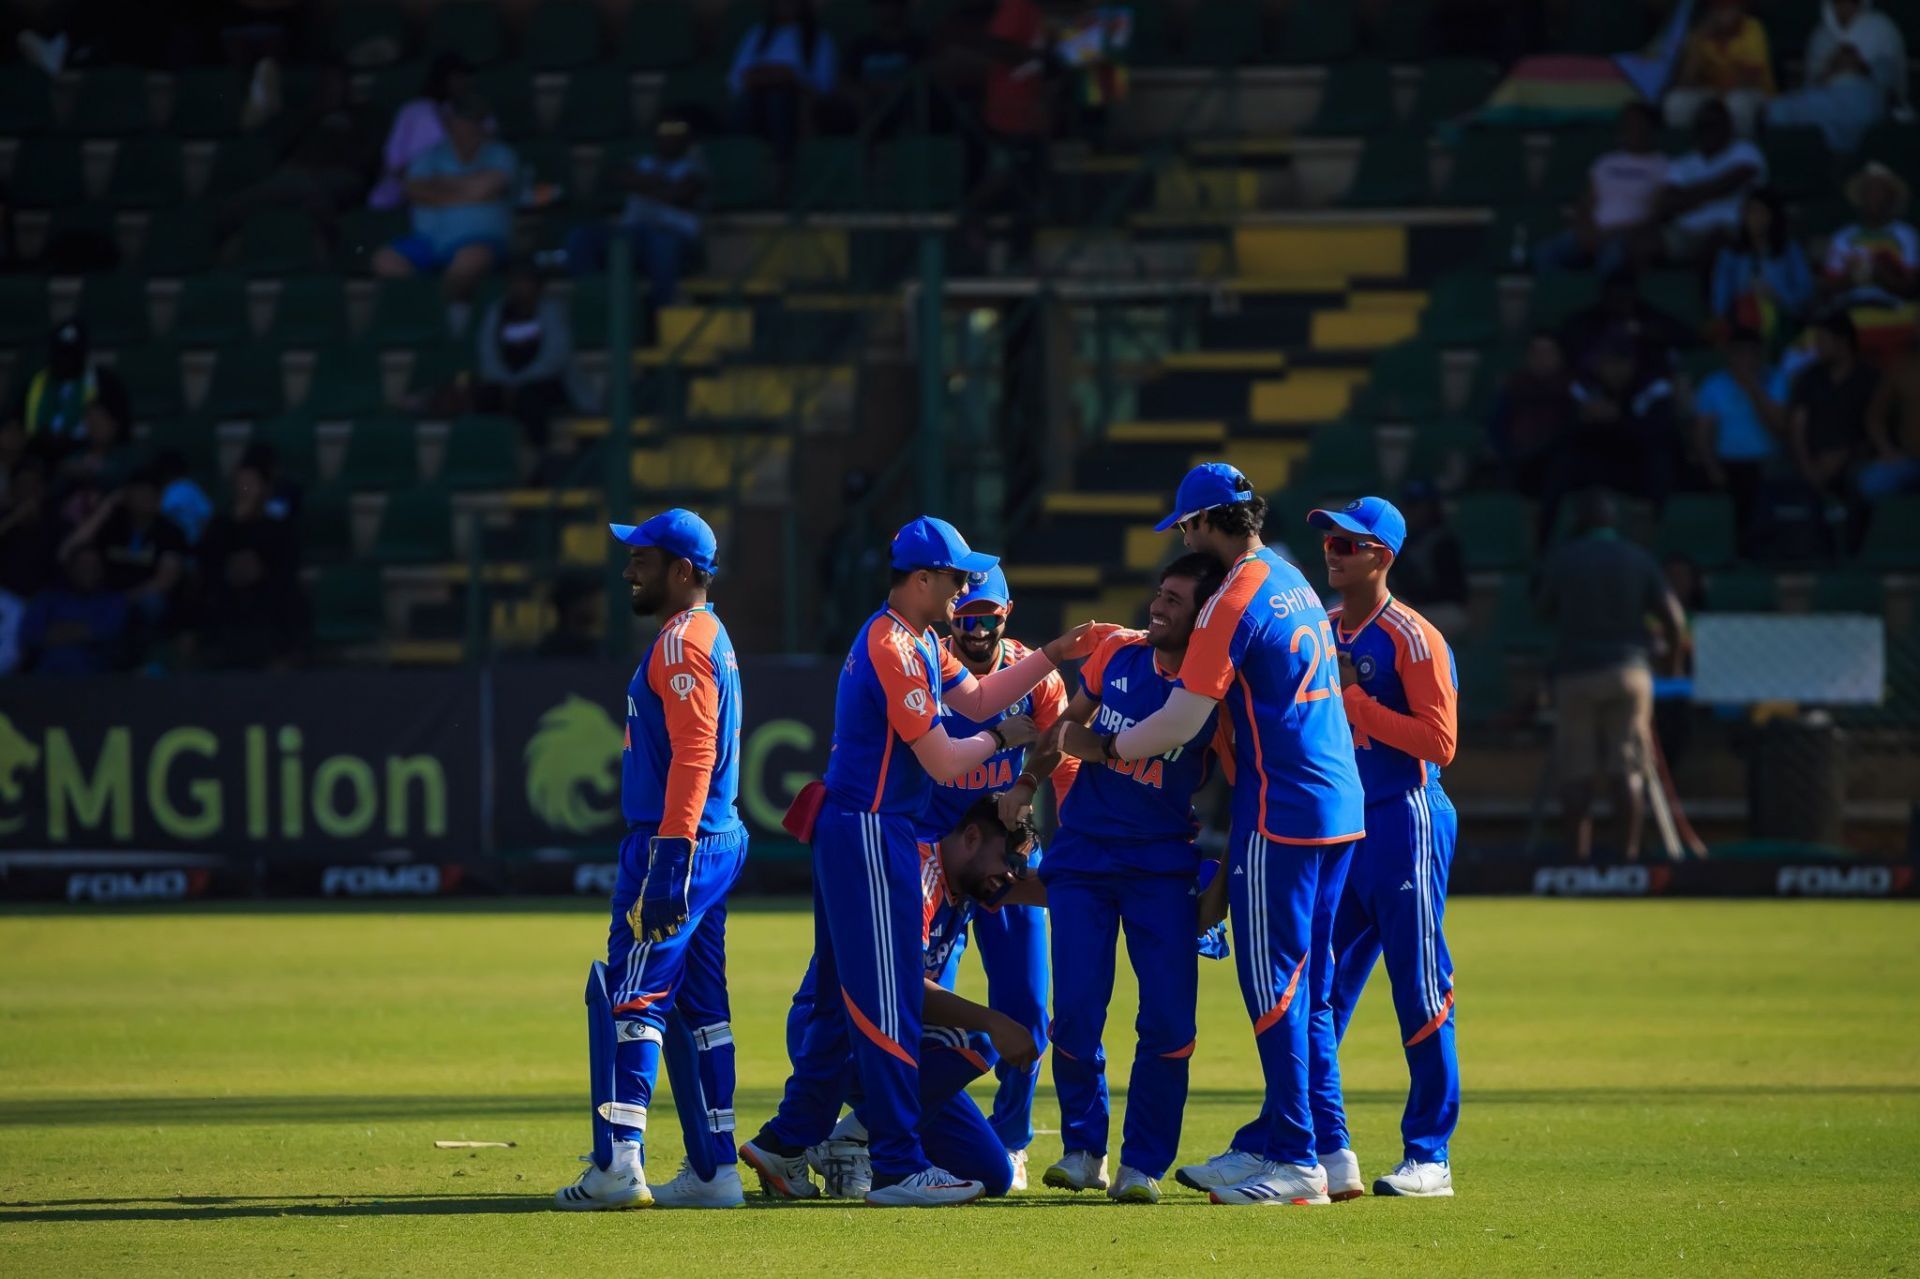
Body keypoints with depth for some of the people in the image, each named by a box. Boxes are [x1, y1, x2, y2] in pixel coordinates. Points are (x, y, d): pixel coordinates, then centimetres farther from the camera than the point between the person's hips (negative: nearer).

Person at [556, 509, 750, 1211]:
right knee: (696, 1005, 11)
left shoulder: (684, 641, -13)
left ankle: (619, 1163, -18)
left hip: (676, 843, -11)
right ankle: (713, 1168, 11)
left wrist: (671, 852, -27)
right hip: (716, 842, 11)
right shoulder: (705, 637, 19)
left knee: (630, 994, -12)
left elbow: (694, 752, -22)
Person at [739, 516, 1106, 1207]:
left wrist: (1051, 656, 14)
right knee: (887, 1003, -8)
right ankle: (899, 1168, -6)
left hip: (851, 832, 11)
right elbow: (943, 762, -18)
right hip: (869, 835, -11)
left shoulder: (917, 642, 15)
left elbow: (974, 697, 22)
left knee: (848, 996, 15)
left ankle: (788, 1142, 19)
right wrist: (1002, 739, -2)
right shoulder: (895, 650, -18)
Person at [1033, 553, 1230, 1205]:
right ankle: (1083, 1149, 12)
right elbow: (1072, 721, 18)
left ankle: (1143, 1164, 3)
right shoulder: (1118, 653, -1)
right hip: (1083, 857, 3)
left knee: (1169, 1018, -9)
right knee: (1076, 1010, -4)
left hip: (1163, 865, -3)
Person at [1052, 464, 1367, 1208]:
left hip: (1279, 811, -9)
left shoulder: (1235, 600, -12)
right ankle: (1272, 1143, 17)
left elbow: (1182, 721, -13)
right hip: (1338, 807, 9)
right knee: (1305, 987, 12)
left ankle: (1297, 1162, -6)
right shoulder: (1291, 581, 16)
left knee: (1275, 988, -6)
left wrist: (1105, 747, 2)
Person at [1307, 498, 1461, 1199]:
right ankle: (1324, 1148, 13)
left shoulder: (1413, 639, -10)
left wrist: (1353, 701, -17)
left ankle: (1430, 1158, 0)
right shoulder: (1324, 631, 13)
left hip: (1406, 820, -8)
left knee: (1420, 993, -4)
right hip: (1338, 825, 8)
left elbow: (1440, 740, -17)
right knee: (1320, 987, 6)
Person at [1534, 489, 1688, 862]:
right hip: (1629, 669, 1)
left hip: (1575, 670, -1)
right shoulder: (1638, 560, 4)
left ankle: (1579, 855, -3)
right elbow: (1671, 612, -1)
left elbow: (1543, 607, 11)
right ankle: (1629, 853, -4)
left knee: (1577, 774, 1)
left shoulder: (1561, 560, 2)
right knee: (1629, 770, 1)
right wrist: (1675, 643, 18)